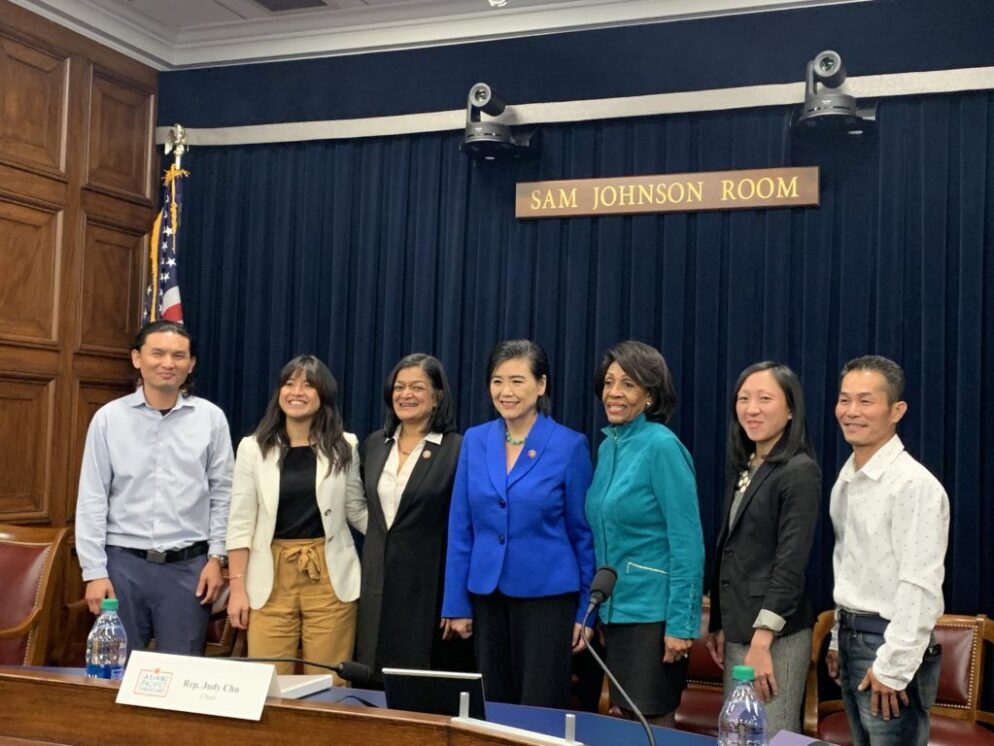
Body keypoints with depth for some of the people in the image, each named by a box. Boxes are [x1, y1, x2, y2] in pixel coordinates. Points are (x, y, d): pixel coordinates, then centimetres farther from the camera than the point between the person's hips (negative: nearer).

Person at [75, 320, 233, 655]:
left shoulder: (211, 418, 2)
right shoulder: (109, 418, 0)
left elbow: (222, 494, 6)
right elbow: (92, 500, 1)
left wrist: (215, 557, 0)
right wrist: (94, 571, -3)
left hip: (188, 566, 0)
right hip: (123, 563, 0)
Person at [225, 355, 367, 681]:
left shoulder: (344, 447, 4)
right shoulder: (253, 447, 3)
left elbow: (357, 510, 11)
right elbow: (241, 523, 3)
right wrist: (237, 587, -2)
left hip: (329, 577, 0)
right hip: (272, 577, 0)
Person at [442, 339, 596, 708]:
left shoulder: (569, 445, -7)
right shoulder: (475, 441, 3)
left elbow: (583, 531, -2)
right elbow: (460, 528, 6)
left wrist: (586, 610, -2)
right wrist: (456, 603, 3)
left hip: (547, 597, -3)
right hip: (487, 596, 4)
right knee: (491, 709, 12)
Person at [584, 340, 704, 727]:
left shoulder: (662, 446, -14)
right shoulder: (608, 446, 9)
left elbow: (687, 543, -16)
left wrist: (680, 625, -19)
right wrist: (598, 609, 16)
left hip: (653, 613, -8)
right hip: (615, 610, 8)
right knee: (622, 720, 15)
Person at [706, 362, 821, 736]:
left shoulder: (800, 472, -10)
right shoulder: (743, 467, 13)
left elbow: (791, 564, -16)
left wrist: (762, 640, -20)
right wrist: (718, 625, 16)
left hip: (775, 635, -8)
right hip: (738, 632, 8)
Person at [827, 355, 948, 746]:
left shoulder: (915, 484, -17)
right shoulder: (846, 478, 9)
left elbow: (921, 588, -20)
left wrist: (893, 667, -20)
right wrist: (839, 640, 16)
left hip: (891, 646, -8)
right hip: (853, 639, 8)